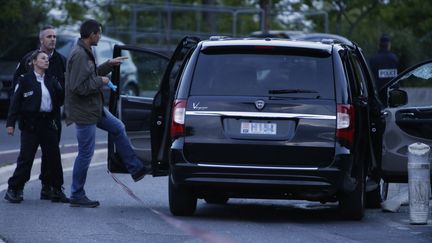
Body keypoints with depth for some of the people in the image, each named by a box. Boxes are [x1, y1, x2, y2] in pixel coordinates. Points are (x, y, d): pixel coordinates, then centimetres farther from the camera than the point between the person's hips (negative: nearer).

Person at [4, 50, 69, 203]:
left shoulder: (51, 81, 12)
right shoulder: (25, 80, -2)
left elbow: (61, 98, 8)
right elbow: (16, 102, -5)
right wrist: (11, 123, -10)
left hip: (48, 123, 5)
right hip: (31, 125, -5)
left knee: (54, 157, 4)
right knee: (26, 158, -4)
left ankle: (57, 191, 11)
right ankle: (13, 189, 6)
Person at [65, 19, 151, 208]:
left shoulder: (85, 52, 10)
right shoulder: (79, 55, -23)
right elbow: (79, 86, -29)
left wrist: (109, 65, 20)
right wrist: (100, 81, -16)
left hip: (93, 108, 11)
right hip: (83, 112, -11)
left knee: (118, 128, 20)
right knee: (85, 153, -3)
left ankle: (135, 169, 28)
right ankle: (77, 196, 6)